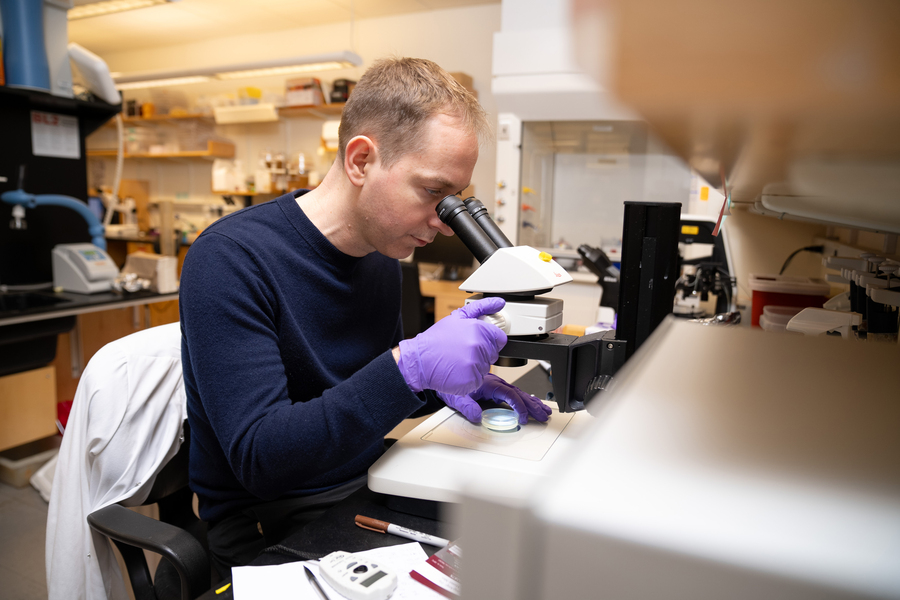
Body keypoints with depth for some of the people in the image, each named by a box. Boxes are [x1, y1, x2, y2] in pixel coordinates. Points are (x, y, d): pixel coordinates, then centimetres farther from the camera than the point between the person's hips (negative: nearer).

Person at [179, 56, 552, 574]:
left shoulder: (382, 256, 2)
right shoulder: (229, 258, -20)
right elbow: (259, 458, -25)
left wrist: (445, 384, -6)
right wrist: (411, 366, -34)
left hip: (370, 491, 7)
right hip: (271, 527, -6)